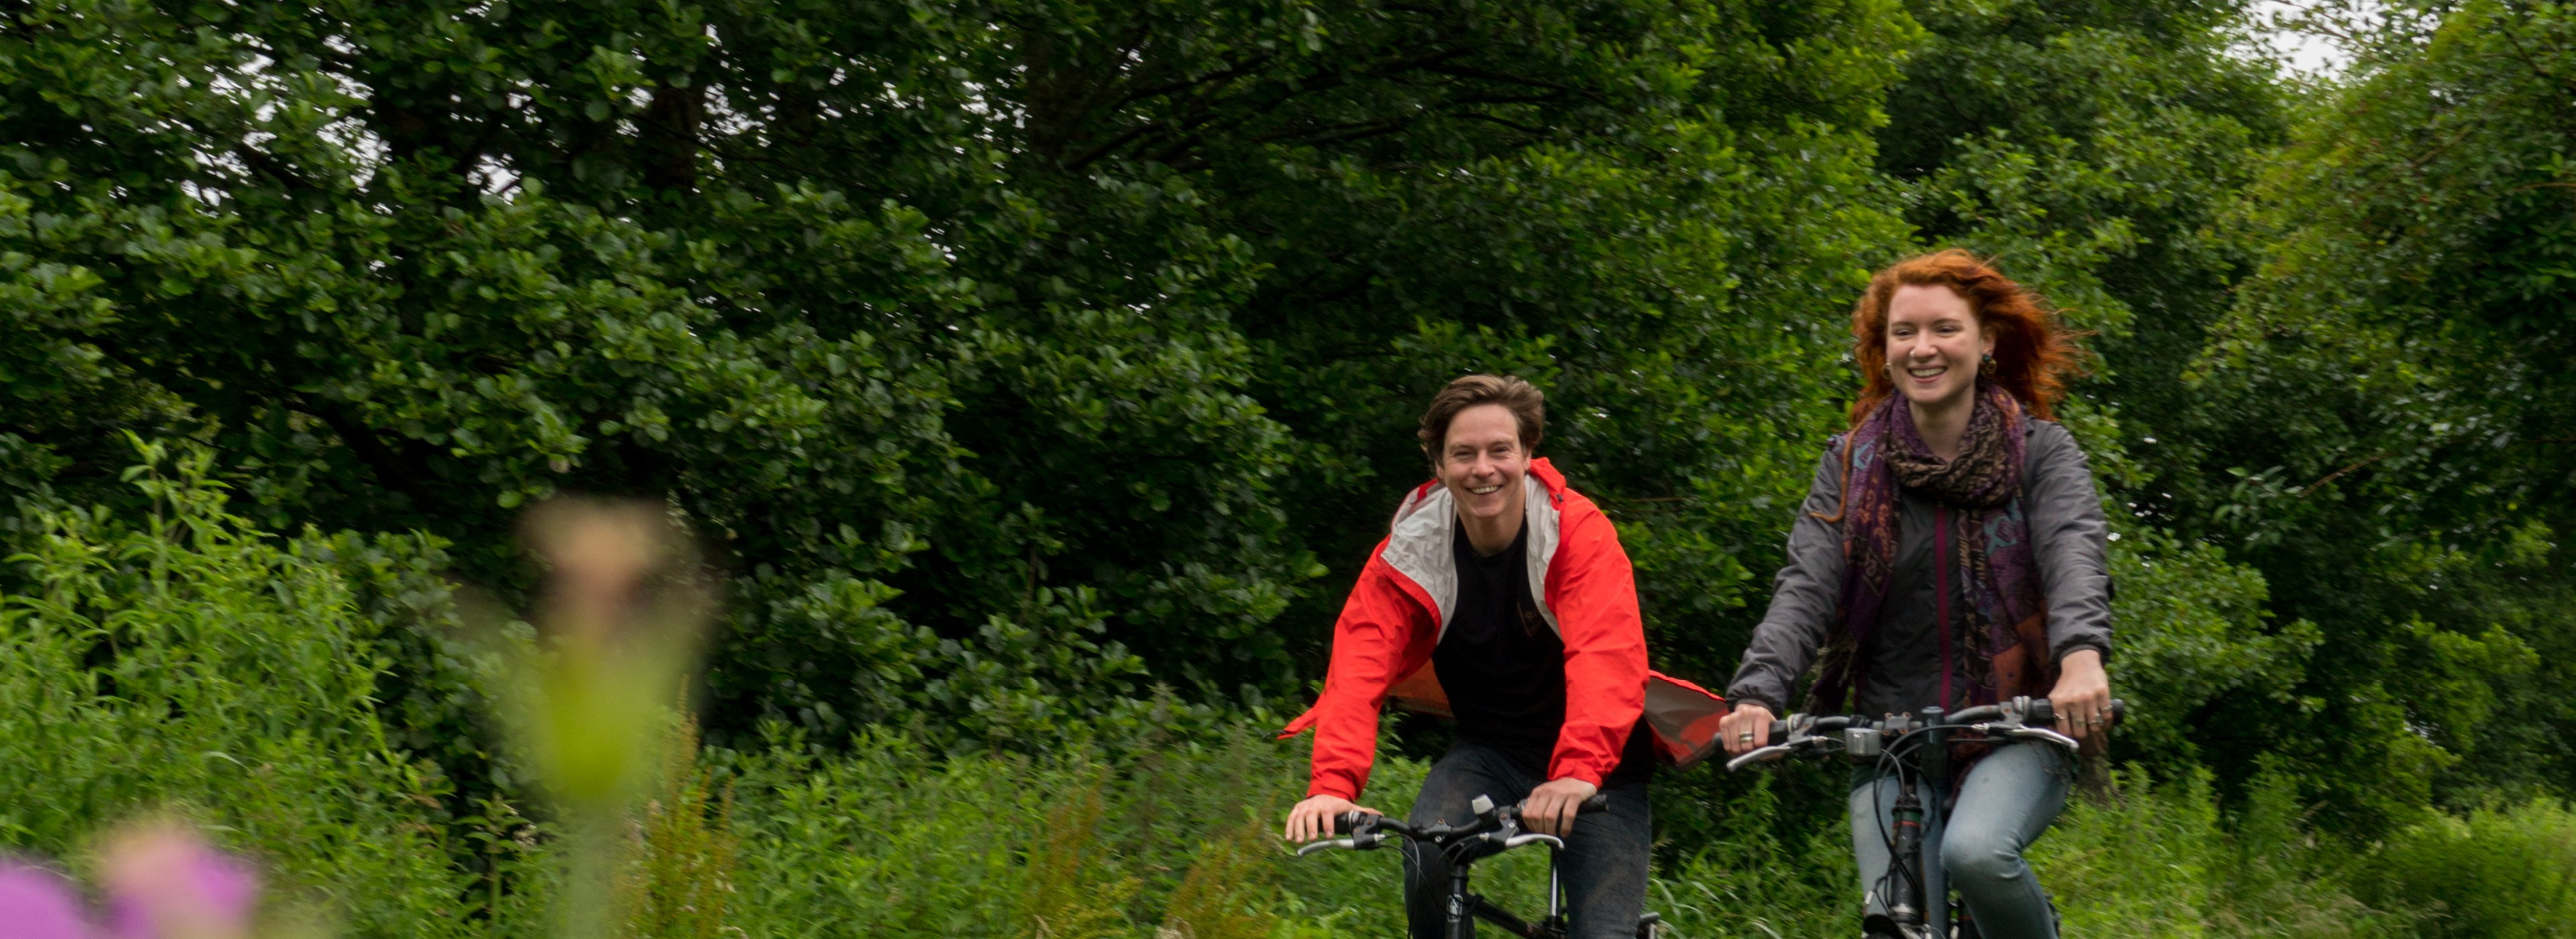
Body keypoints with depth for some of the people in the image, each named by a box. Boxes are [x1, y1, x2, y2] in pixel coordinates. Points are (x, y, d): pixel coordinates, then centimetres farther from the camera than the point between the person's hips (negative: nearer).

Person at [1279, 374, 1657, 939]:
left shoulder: (1580, 533, -19)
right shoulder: (1409, 552, -11)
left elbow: (1607, 658, -34)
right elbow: (1359, 669, -22)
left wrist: (1579, 771, -51)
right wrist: (1333, 784, -40)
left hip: (1595, 767, -2)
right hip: (1489, 754, 2)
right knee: (1427, 855, -29)